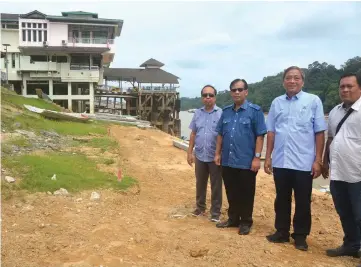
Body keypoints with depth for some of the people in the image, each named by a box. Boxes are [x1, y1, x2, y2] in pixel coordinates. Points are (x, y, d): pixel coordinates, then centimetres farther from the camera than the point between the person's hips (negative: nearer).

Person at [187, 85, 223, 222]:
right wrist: (189, 152, 5)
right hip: (200, 156, 4)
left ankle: (215, 212, 18)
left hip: (215, 156, -4)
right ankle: (200, 207, 33)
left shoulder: (221, 113, -7)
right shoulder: (197, 113, 6)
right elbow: (193, 134, 9)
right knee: (200, 184, 16)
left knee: (216, 186, 6)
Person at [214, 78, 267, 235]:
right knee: (231, 193, 15)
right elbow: (220, 134, 14)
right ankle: (233, 219, 30)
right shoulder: (226, 111, 10)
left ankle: (246, 222, 22)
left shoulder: (255, 111, -6)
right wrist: (218, 153, 10)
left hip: (246, 162, -5)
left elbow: (260, 136, -8)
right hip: (227, 161, 5)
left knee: (246, 194, 7)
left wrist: (257, 157, -13)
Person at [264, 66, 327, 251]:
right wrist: (268, 157, 7)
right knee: (281, 200, 14)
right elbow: (271, 132, 9)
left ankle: (300, 236, 26)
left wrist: (318, 160, -6)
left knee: (303, 203, 10)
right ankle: (282, 232, 30)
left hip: (303, 163, -3)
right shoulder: (276, 102, 7)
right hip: (280, 162, 3)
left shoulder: (313, 101, -2)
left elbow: (320, 132, -3)